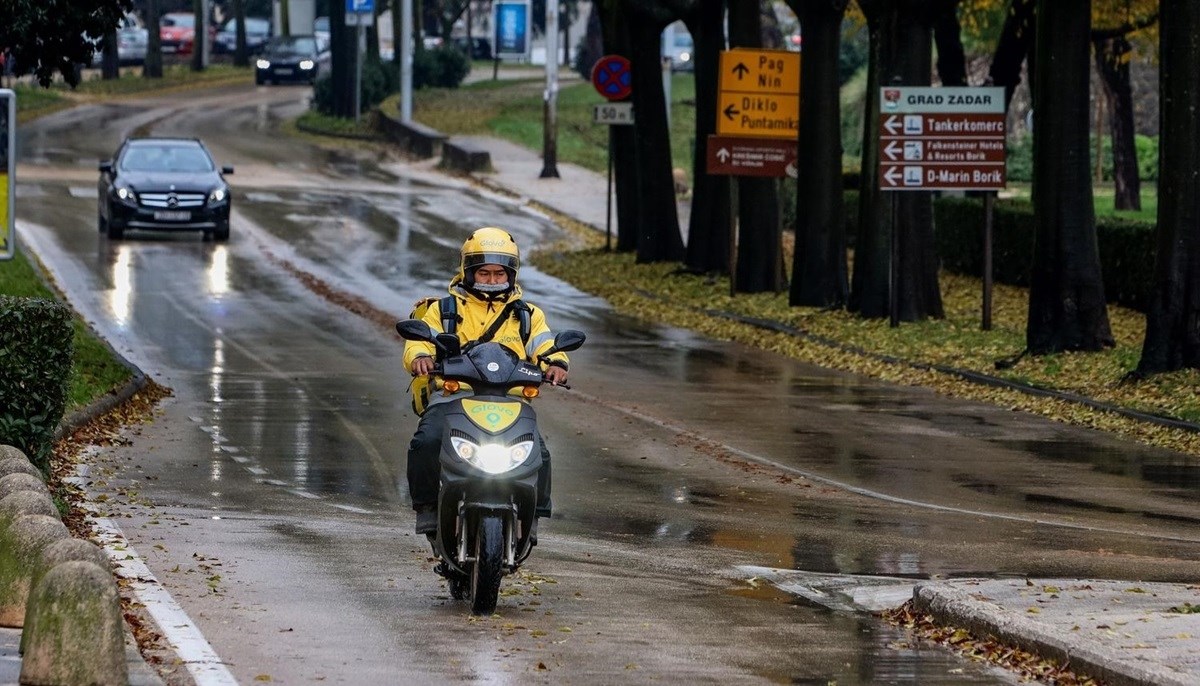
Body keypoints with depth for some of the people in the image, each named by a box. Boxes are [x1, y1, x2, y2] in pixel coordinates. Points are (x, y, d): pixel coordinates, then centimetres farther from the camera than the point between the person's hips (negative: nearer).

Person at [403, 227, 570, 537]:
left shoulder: (528, 316, 23)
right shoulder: (444, 310, 19)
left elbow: (545, 347, 9)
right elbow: (419, 343, 6)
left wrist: (555, 363, -17)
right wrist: (419, 357, -20)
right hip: (451, 399, -1)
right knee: (427, 442, -31)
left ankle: (531, 517, -8)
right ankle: (427, 508, -13)